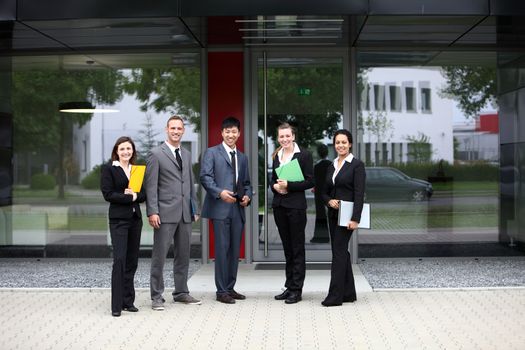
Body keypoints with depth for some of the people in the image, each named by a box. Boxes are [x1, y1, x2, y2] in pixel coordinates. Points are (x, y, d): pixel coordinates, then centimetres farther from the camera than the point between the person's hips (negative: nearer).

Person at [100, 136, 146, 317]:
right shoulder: (109, 168, 0)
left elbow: (144, 194, 11)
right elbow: (108, 194, -9)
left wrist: (135, 194, -10)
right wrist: (130, 197, -11)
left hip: (135, 218, 5)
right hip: (118, 219, -5)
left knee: (132, 261, 7)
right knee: (119, 260, -12)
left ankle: (128, 301, 16)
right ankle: (116, 305, -9)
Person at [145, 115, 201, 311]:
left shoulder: (187, 155, 16)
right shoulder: (156, 154, -3)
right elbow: (151, 185, -7)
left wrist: (195, 209, 14)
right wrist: (152, 212, -14)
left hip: (185, 214, 6)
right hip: (165, 213, -6)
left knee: (183, 255, 11)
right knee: (159, 256, -2)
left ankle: (181, 293, 21)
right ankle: (156, 296, 5)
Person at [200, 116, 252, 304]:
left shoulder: (242, 157, 20)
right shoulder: (211, 152, 2)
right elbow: (205, 176, -8)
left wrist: (247, 195, 2)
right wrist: (220, 192, -21)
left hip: (237, 209, 6)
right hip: (220, 208, -6)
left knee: (235, 250, 8)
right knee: (222, 249, -6)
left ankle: (230, 288, 17)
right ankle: (221, 291, 0)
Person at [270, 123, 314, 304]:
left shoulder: (304, 155, -5)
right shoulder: (277, 156, 13)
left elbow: (310, 181, -8)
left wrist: (288, 185, -16)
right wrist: (275, 186, -3)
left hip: (296, 206, -6)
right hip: (279, 206, 6)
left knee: (297, 248, -1)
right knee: (287, 248, 12)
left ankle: (296, 290, 3)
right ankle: (289, 287, 18)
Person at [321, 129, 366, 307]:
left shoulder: (356, 165, -7)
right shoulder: (332, 166, 14)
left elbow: (359, 194, -13)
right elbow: (325, 192, 17)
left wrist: (355, 218, -20)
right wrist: (329, 201, -5)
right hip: (333, 214, 7)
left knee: (339, 251, -10)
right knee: (341, 251, 10)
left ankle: (335, 295, -8)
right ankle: (348, 293, 18)